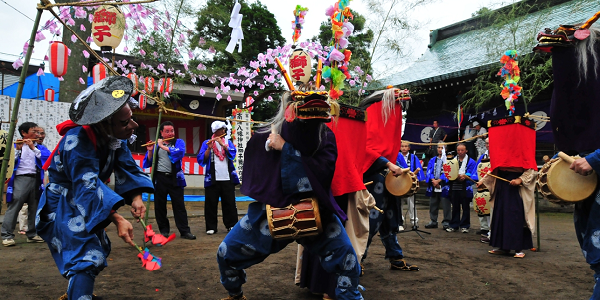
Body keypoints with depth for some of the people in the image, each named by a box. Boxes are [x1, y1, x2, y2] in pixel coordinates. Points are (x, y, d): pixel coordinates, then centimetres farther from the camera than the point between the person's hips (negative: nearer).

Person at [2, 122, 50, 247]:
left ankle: (32, 234, 16)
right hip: (21, 179, -3)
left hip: (36, 179, 4)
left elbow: (48, 157, -4)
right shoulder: (16, 145, 9)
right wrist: (17, 149, -14)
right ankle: (7, 235, -7)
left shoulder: (40, 147, 16)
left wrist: (33, 148, -8)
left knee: (34, 208, 7)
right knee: (14, 207, -10)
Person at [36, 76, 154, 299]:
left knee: (99, 249, 23)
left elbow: (127, 166, -13)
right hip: (64, 206, -9)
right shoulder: (78, 142, -34)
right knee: (87, 256, -21)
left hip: (83, 202, 9)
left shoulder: (115, 137, -10)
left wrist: (136, 196, -31)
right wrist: (117, 219, -51)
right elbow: (87, 187, -42)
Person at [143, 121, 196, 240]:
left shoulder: (179, 142, 8)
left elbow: (179, 152, -15)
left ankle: (184, 231, -1)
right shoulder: (156, 144, 12)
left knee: (179, 205, -3)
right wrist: (150, 151, -6)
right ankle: (164, 230, 18)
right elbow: (148, 163, 10)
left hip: (174, 178, -2)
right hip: (159, 178, 2)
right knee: (160, 206, 6)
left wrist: (163, 146, -12)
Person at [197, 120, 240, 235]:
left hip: (227, 178, 2)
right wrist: (209, 148, -16)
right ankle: (211, 227, 9)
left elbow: (232, 154, -5)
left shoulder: (228, 142, 12)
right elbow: (201, 160, -4)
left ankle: (231, 225, 13)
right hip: (212, 179, -2)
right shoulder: (207, 143, 5)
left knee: (229, 203, 4)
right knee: (211, 204, 0)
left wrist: (222, 144, -14)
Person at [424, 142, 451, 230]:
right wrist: (433, 180, -11)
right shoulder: (432, 160, 16)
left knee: (446, 205, -5)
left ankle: (446, 222, 2)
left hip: (444, 186, -5)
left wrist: (438, 180, -15)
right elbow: (429, 171, 6)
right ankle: (433, 221, 17)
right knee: (433, 204, 9)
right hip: (433, 186, 5)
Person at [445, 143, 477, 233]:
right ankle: (453, 225, 15)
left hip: (465, 188, -2)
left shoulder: (471, 161, 6)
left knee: (465, 208, 3)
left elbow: (474, 175, -1)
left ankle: (464, 226, 11)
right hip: (454, 187, 3)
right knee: (455, 207, 8)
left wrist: (465, 176, -18)